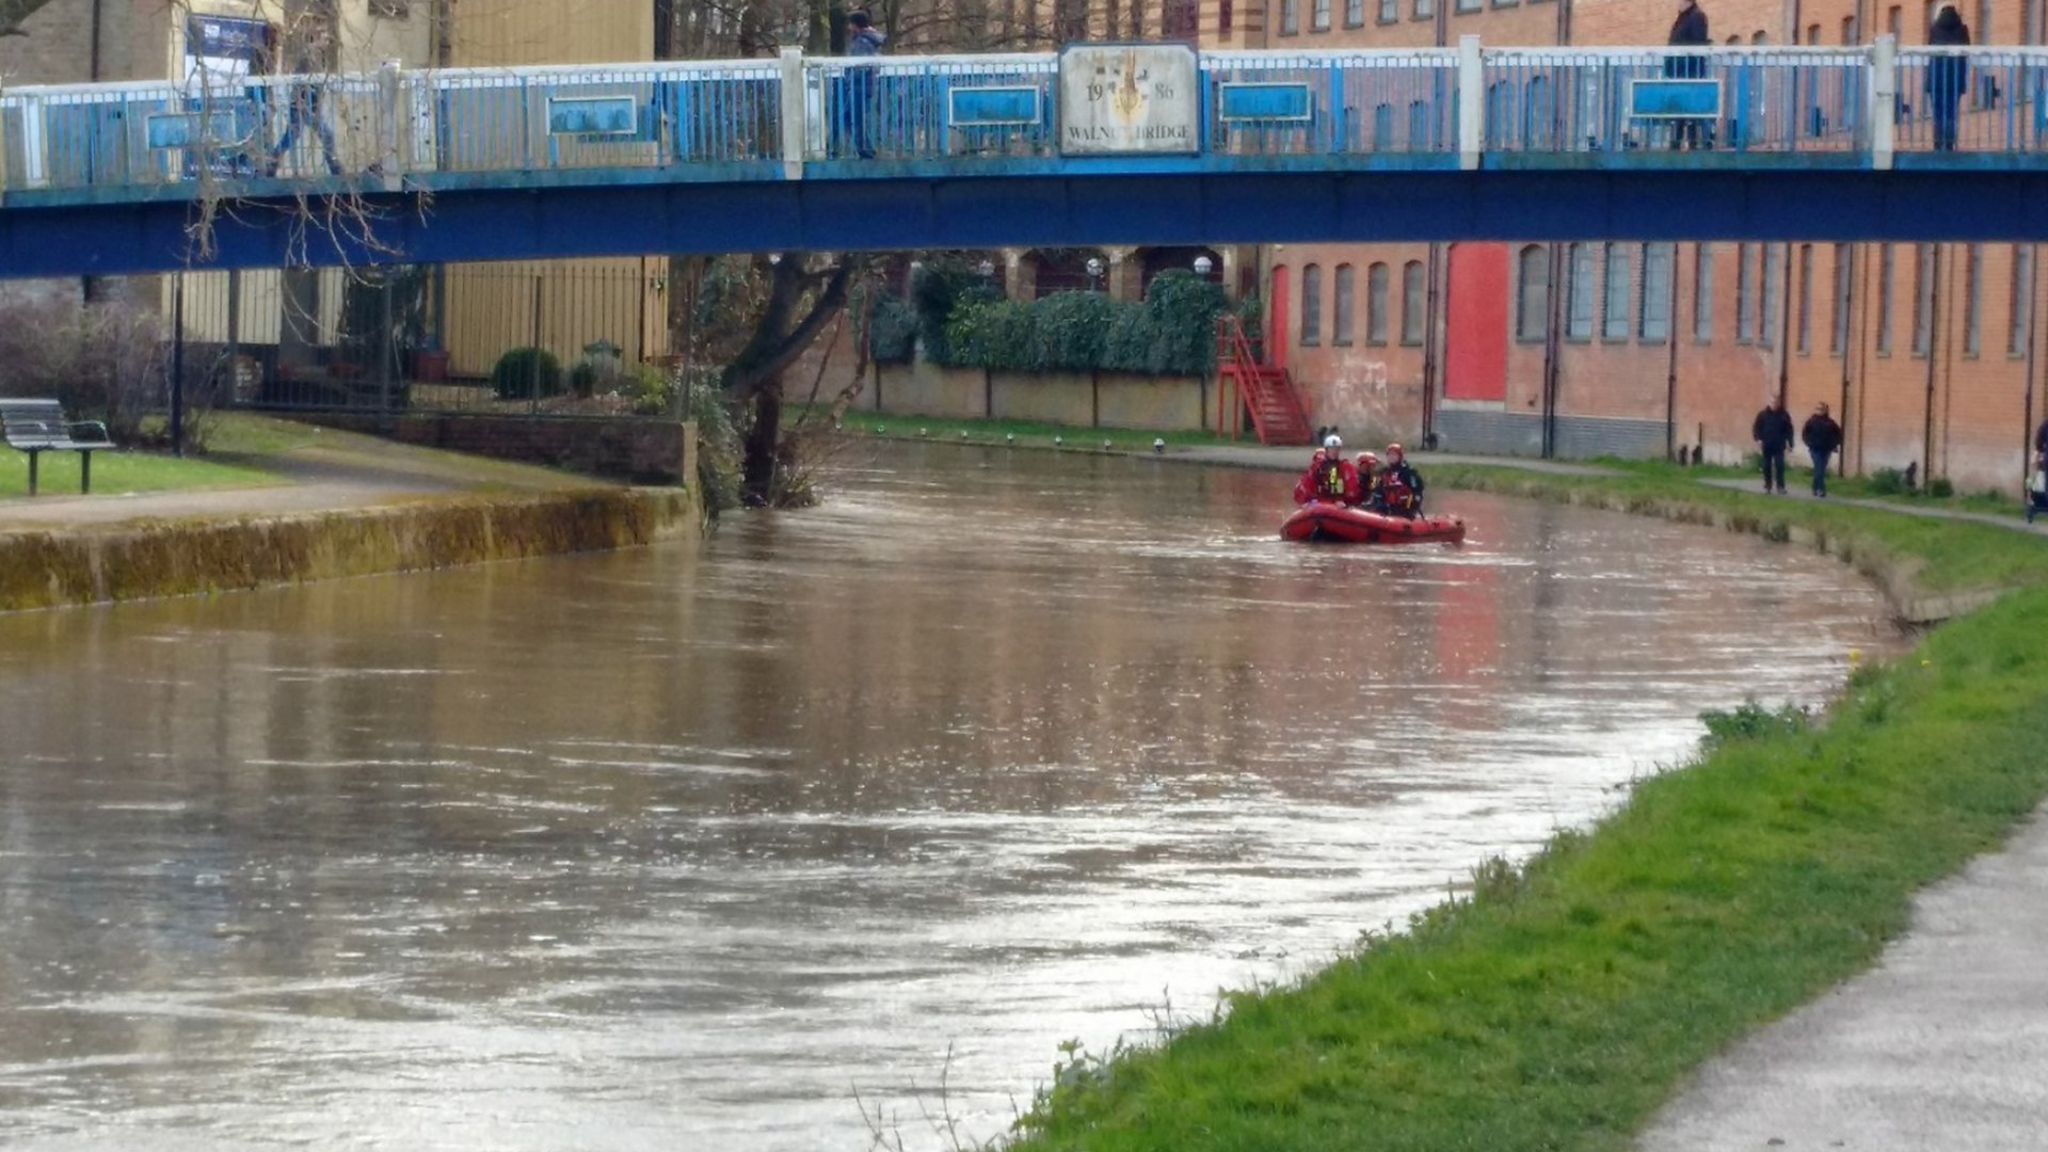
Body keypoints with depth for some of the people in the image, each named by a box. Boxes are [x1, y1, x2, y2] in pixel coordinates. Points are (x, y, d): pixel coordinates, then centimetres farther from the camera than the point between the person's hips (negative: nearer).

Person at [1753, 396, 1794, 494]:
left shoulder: (1784, 415, 3)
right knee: (1767, 466, 7)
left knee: (1780, 466, -7)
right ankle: (1768, 486, 16)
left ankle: (1780, 487, -6)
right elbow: (1757, 428, 2)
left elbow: (1789, 430, 4)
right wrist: (1758, 439, -11)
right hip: (1766, 446, 1)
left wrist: (1788, 441, -4)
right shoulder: (1763, 415, 1)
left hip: (1779, 446, -1)